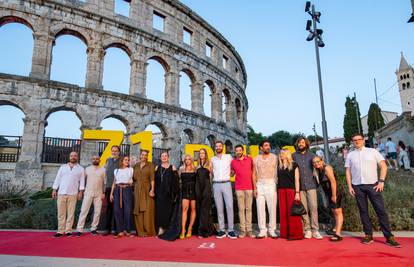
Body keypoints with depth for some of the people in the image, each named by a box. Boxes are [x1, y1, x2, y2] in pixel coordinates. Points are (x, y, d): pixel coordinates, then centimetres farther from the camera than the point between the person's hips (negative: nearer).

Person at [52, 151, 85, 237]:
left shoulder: (80, 169, 8)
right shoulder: (62, 167, 13)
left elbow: (82, 181, 4)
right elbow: (57, 179, 12)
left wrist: (81, 191, -5)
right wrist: (54, 190, 4)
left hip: (73, 194, -1)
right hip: (61, 193, 1)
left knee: (71, 213, 1)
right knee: (61, 213, 3)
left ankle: (68, 230, 8)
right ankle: (60, 231, 9)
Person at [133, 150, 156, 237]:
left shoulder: (150, 165, 0)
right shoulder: (136, 165, 12)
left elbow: (152, 178, -8)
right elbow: (134, 178, 14)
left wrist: (152, 189, -18)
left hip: (147, 189, -4)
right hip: (137, 190, 4)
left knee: (147, 210, -3)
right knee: (138, 211, 4)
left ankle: (148, 231, 5)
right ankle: (140, 231, 11)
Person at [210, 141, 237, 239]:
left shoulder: (229, 157, 7)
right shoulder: (212, 159, 11)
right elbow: (211, 172, 12)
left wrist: (229, 175, 5)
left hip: (226, 184, -1)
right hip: (216, 185, 2)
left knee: (229, 207, -7)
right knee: (219, 208, 3)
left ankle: (231, 230, -1)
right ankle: (221, 230, 9)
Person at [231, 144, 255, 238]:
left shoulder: (250, 159, 3)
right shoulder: (233, 162, 4)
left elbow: (253, 171, 10)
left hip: (249, 187, 0)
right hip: (239, 188, 0)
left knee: (249, 209, 3)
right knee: (241, 209, 3)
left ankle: (249, 230, 8)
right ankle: (242, 230, 8)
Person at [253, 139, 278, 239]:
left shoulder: (274, 157, 4)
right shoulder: (256, 159, 8)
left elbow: (277, 172, 1)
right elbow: (254, 174, 9)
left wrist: (277, 185, -9)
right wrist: (255, 188, 1)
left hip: (271, 185, -1)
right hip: (260, 185, 1)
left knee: (272, 208, 1)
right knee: (260, 208, 2)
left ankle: (272, 230, 11)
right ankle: (262, 231, 10)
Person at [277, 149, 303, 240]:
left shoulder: (294, 165, 0)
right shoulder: (279, 166, 13)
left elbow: (297, 180, -4)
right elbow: (278, 179, 13)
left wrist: (297, 193, -12)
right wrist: (278, 192, 7)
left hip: (291, 190, -4)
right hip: (281, 191, 4)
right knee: (283, 213, 6)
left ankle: (295, 234, 5)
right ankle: (285, 233, 15)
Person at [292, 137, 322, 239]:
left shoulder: (311, 155, 9)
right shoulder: (294, 156, 5)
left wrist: (317, 182, 6)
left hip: (311, 185, 0)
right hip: (300, 186, 0)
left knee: (313, 207, -3)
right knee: (304, 209, 3)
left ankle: (315, 230, 4)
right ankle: (307, 229, 12)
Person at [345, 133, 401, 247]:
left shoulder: (373, 151, 5)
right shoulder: (350, 155, 10)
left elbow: (383, 166, 2)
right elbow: (348, 171, 9)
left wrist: (381, 181, -7)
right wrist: (349, 186, 1)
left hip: (373, 185, -2)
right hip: (357, 186, 2)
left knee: (381, 210, -2)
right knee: (363, 211, 5)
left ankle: (389, 237, 4)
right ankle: (368, 235, 12)